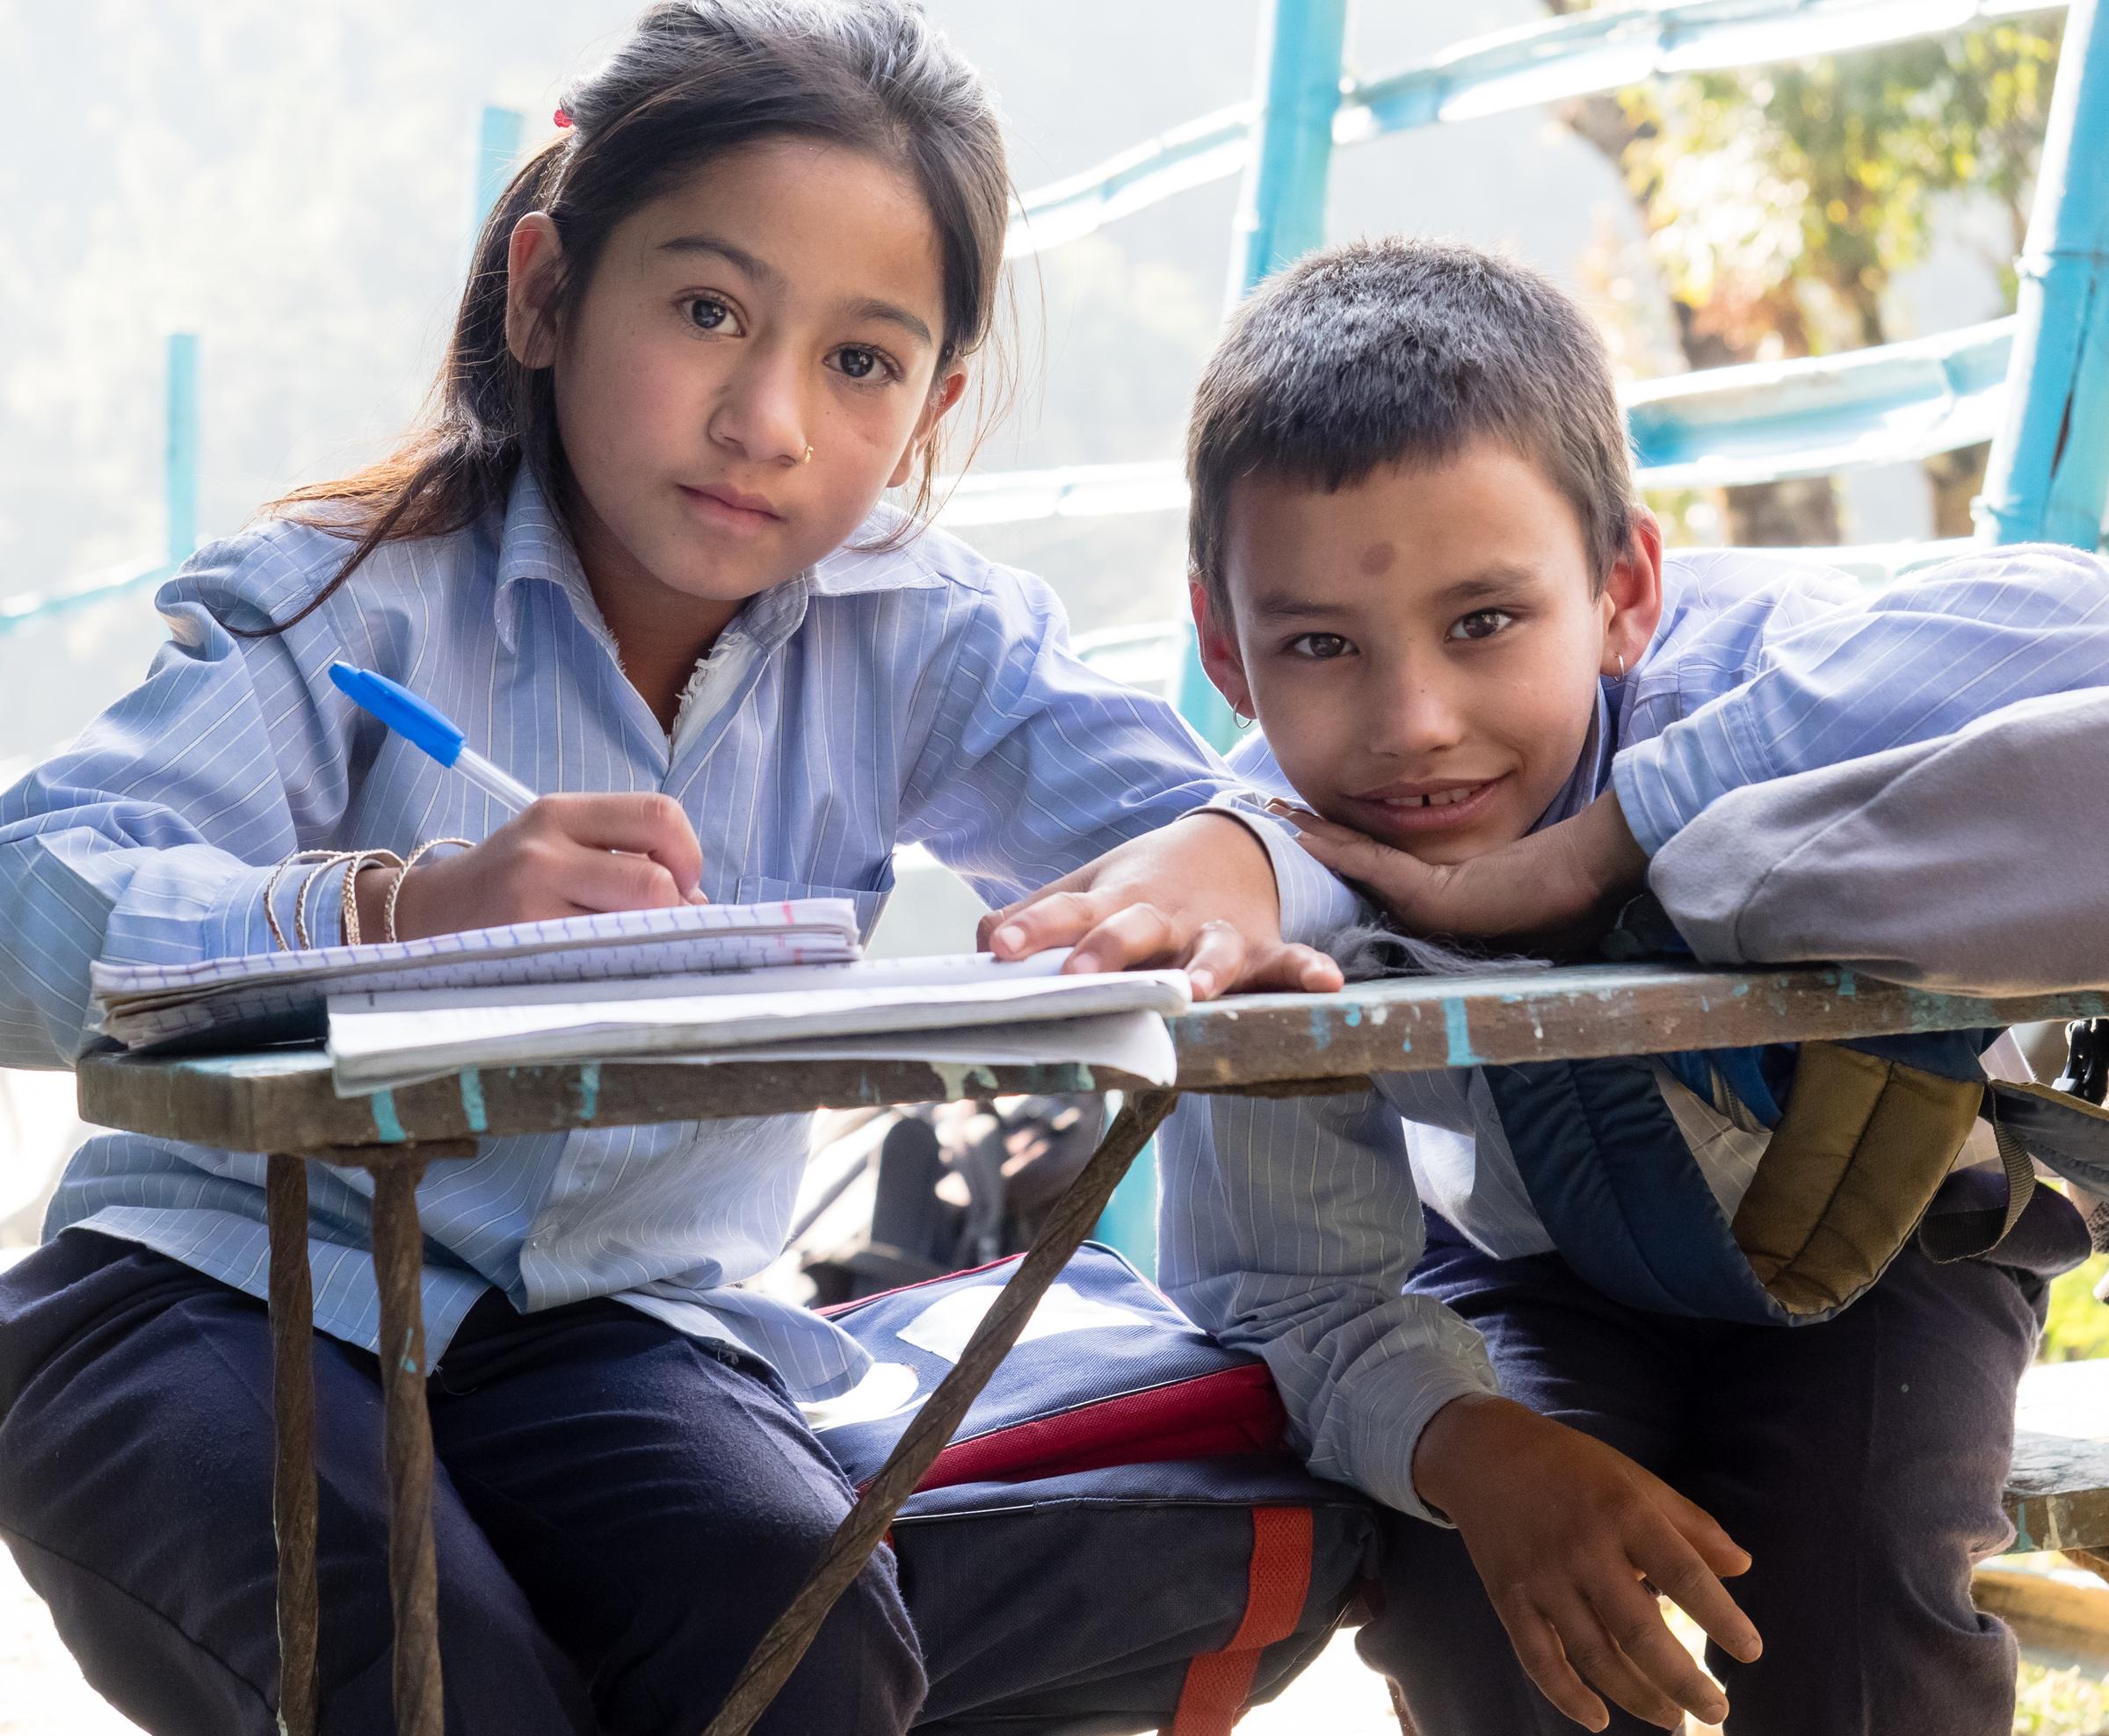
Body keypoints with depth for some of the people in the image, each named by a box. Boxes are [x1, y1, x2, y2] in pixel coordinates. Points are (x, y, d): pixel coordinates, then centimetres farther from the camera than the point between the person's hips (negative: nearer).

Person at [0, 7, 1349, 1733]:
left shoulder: (920, 642, -1)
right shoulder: (362, 603, -12)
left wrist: (1217, 863, -42)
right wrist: (393, 913, -46)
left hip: (618, 1328, 3)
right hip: (222, 1286, -3)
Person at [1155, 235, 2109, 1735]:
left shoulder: (1719, 660, -39)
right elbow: (1299, 1295, -20)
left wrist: (1589, 853, -56)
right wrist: (1471, 1451, -43)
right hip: (1546, 1274, 2)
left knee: (1845, 1594, -26)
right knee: (1457, 1586, -23)